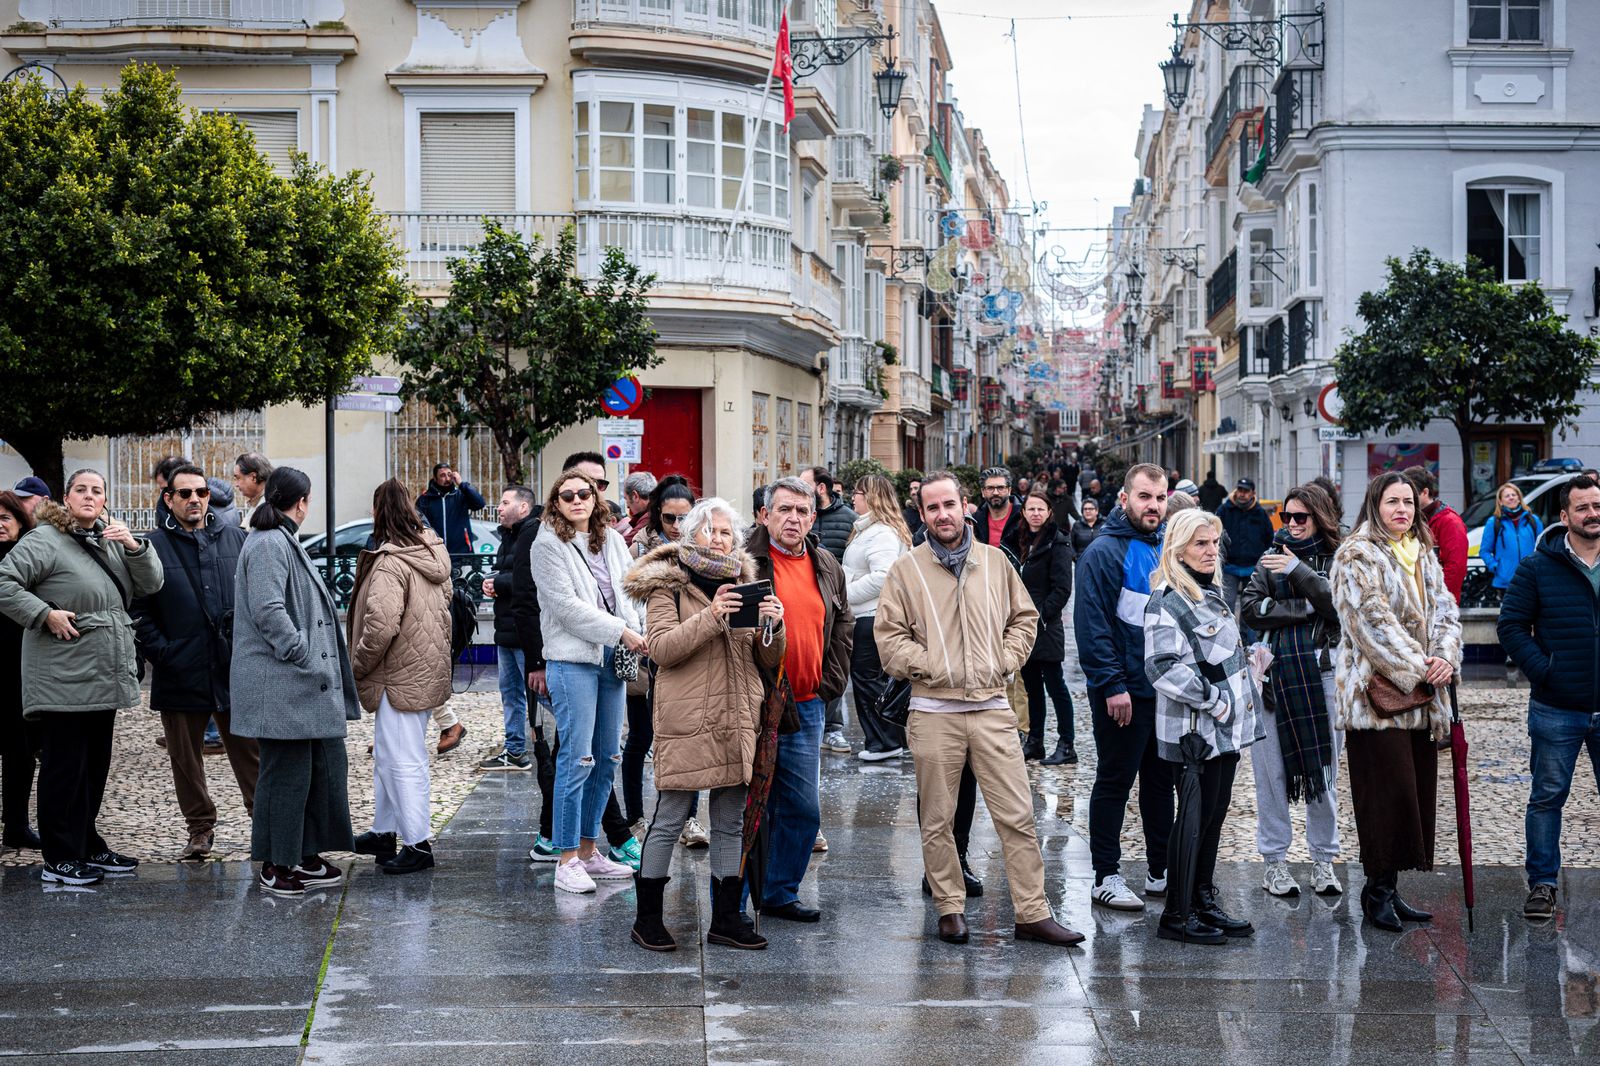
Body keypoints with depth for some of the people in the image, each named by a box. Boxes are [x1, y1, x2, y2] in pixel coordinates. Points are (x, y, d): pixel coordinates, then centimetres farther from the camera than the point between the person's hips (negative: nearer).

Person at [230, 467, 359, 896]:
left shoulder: (285, 543, 19)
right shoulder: (268, 544, -13)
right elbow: (268, 611, -22)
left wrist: (326, 668, 20)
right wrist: (306, 657, -21)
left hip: (307, 685, 11)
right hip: (281, 687, -11)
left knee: (327, 764, 12)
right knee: (286, 772, -4)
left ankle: (306, 857, 19)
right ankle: (274, 865, 4)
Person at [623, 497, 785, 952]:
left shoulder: (744, 583, 15)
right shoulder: (667, 585, -1)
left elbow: (768, 660, 12)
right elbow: (661, 649, -15)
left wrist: (773, 627, -10)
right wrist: (711, 617, -25)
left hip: (736, 721, 6)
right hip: (685, 721, -5)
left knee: (731, 823, 9)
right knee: (670, 820, -1)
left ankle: (726, 918, 18)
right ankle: (647, 918, 9)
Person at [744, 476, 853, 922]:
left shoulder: (828, 569, 12)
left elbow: (842, 631, 21)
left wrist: (829, 684, 12)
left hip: (805, 707, 5)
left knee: (803, 809, 8)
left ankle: (780, 893, 23)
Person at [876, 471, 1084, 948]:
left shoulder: (995, 562, 10)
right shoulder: (906, 570, 2)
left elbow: (1024, 618, 17)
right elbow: (889, 635, -2)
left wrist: (1005, 660, 3)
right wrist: (930, 666, -10)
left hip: (992, 709, 2)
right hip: (934, 711, -1)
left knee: (1017, 815, -1)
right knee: (937, 819, 6)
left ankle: (1032, 913, 4)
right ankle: (950, 909, 17)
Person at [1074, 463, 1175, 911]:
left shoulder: (1167, 550, 11)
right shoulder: (1105, 552, -12)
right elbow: (1092, 623, -17)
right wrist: (1113, 684, -22)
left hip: (1165, 689, 7)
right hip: (1123, 691, -7)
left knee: (1161, 780, 14)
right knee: (1114, 782, 1)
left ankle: (1162, 871, 24)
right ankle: (1106, 877, 8)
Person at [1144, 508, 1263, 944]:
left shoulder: (1210, 594, 16)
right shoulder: (1167, 602, -14)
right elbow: (1164, 668, -23)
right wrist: (1212, 700, -18)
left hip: (1228, 726, 9)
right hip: (1196, 730, -9)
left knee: (1214, 816, 12)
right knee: (1197, 818, -5)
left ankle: (1204, 902, 21)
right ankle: (1176, 915, 3)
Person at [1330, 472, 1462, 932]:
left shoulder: (1423, 555, 17)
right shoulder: (1357, 556, -7)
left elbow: (1445, 610, 11)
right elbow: (1373, 619, -15)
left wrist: (1445, 657, -8)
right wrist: (1416, 666, -16)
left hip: (1422, 696, 8)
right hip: (1376, 691, -8)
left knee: (1417, 788, 8)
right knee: (1388, 789, -9)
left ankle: (1388, 886, 16)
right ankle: (1378, 890, 1)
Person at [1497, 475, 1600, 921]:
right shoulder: (1538, 567, -2)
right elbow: (1511, 626, -2)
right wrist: (1543, 671, -11)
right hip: (1557, 711, -2)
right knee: (1547, 797, 5)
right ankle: (1542, 883, 14)